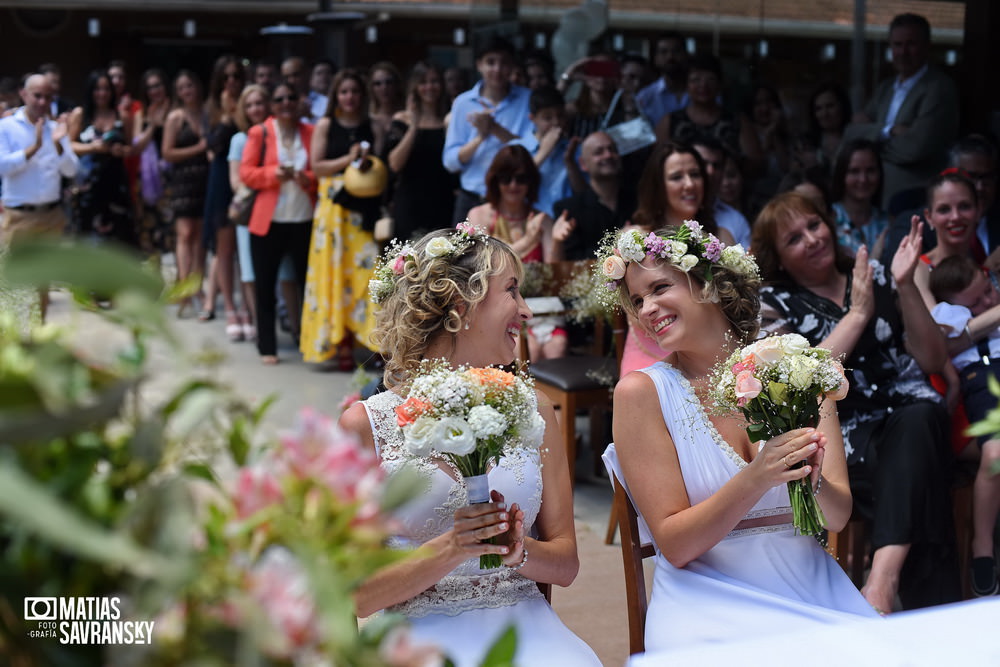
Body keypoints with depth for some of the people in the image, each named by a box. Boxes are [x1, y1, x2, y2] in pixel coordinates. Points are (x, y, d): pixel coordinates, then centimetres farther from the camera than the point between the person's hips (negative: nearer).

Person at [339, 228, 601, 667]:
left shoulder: (530, 409, 11)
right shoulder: (366, 425, 0)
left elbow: (566, 564, 12)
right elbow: (355, 595, -3)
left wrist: (519, 550, -9)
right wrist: (446, 552, -17)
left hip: (523, 627, 3)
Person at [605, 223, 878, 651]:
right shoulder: (641, 392, -3)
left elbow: (838, 517, 3)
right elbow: (674, 545, -7)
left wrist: (811, 480, -19)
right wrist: (756, 479, -22)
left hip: (811, 591, 4)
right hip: (709, 605, -3)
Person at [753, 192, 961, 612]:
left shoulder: (874, 276, 15)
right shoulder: (772, 305, 8)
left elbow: (933, 360, 10)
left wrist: (905, 288, -2)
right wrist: (857, 314, -9)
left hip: (914, 417, 2)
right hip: (847, 437, -2)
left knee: (919, 420, -35)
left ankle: (884, 575, -46)